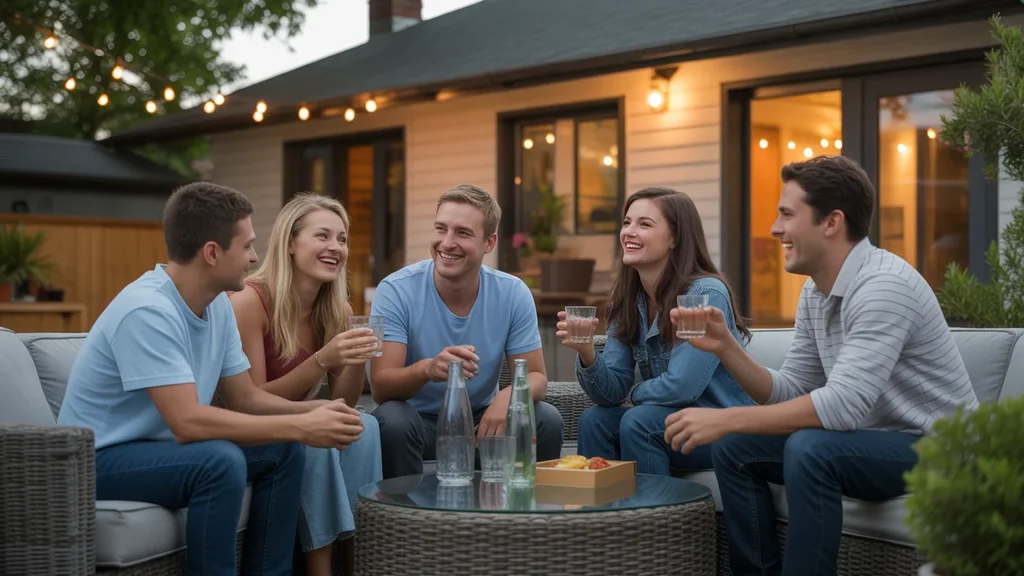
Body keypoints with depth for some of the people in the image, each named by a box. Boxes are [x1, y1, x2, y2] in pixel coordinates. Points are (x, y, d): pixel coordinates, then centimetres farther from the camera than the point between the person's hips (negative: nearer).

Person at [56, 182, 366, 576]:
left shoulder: (217, 305, 0)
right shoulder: (147, 311, -27)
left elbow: (244, 398, 7)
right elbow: (188, 422, -34)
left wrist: (314, 411, -11)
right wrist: (300, 427, -29)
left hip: (160, 444, 9)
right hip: (99, 460, -9)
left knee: (284, 450, -1)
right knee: (221, 462, -31)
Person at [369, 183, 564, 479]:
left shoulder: (513, 294, -9)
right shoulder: (396, 291, -17)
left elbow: (535, 376, -7)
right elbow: (380, 385, -22)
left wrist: (508, 396, -32)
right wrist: (426, 369, -45)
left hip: (482, 418, 2)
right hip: (420, 419, -2)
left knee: (547, 419, -22)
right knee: (392, 420, -33)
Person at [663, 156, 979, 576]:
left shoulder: (882, 285, -23)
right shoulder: (814, 290, 4)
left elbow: (844, 404, -32)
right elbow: (789, 394, 6)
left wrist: (724, 419, -31)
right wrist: (724, 348, -9)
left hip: (934, 448, -9)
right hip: (874, 439, 9)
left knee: (810, 449, -32)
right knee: (733, 448, -1)